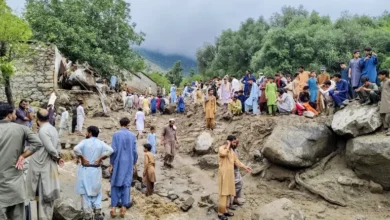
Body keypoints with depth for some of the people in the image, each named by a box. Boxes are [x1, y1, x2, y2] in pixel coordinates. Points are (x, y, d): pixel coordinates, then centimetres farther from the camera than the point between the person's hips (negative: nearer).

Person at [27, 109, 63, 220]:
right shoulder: (52, 128, 8)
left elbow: (51, 149, -22)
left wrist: (57, 157, -5)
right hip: (50, 167, 8)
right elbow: (58, 146, 10)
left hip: (43, 167, -8)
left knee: (43, 196, 2)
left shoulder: (42, 131, -18)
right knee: (48, 196, 15)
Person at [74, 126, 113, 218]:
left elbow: (76, 149, -23)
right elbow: (110, 150, -11)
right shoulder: (101, 143, 3)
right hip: (96, 170, 3)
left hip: (85, 170, -3)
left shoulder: (85, 142, -5)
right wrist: (100, 158, -5)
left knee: (85, 192, 6)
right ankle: (98, 210, 5)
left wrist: (82, 158, -11)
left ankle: (88, 213, 9)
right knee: (96, 191, 15)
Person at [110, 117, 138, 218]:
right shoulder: (132, 135, 0)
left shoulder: (116, 134, -8)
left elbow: (114, 150, -12)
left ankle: (113, 208, 7)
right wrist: (134, 164, 12)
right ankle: (124, 208, 10)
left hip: (118, 163, -2)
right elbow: (134, 151, 1)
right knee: (126, 185, 9)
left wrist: (111, 164, -5)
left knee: (116, 185, 9)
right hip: (128, 163, 2)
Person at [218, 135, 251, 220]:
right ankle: (220, 213, -1)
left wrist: (245, 167, 2)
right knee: (223, 193, -7)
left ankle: (225, 210, 18)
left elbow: (236, 161, 13)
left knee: (228, 192, 10)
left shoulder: (231, 151, 14)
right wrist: (228, 145, -19)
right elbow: (224, 153, -33)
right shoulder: (221, 148, -10)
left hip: (230, 174, 8)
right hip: (223, 174, -8)